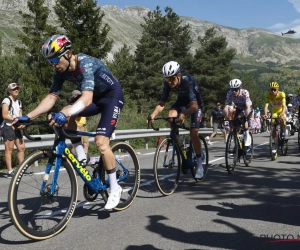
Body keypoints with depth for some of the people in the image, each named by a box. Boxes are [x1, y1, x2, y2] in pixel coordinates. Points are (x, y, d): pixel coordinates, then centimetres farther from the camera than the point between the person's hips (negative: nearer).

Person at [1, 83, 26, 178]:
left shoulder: (18, 102, 18)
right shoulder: (6, 100, -5)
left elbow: (20, 115, 13)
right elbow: (4, 115, -13)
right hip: (8, 127, -8)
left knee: (22, 148, 6)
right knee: (9, 149, -8)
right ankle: (10, 171, -7)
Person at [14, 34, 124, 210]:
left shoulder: (85, 64, -32)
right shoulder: (61, 71, -10)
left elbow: (86, 98, -45)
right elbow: (51, 98, -11)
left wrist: (64, 114, -61)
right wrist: (28, 117, -22)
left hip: (113, 95, -7)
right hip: (95, 96, 7)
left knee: (101, 142, -19)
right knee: (66, 115, -16)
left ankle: (115, 189, -3)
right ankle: (81, 157, -3)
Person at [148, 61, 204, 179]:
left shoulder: (188, 81, -36)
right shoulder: (167, 83, -23)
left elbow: (194, 105, -45)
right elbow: (162, 104, -22)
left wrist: (183, 114, -64)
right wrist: (153, 115, -41)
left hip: (195, 102, -4)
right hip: (182, 100, 4)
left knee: (193, 133, -15)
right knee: (171, 116, -27)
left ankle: (199, 164, -1)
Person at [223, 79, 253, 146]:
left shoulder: (245, 93, -36)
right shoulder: (229, 94, -28)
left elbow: (248, 107, -42)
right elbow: (226, 107, -31)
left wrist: (246, 118, -52)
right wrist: (227, 118, -40)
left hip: (247, 108, -4)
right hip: (238, 108, 4)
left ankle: (247, 136, -10)